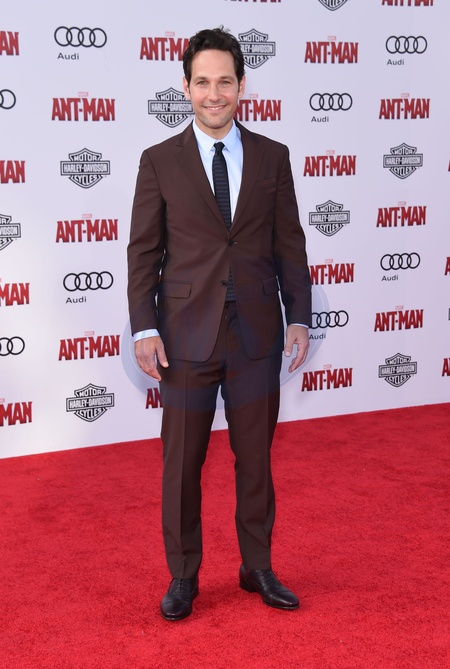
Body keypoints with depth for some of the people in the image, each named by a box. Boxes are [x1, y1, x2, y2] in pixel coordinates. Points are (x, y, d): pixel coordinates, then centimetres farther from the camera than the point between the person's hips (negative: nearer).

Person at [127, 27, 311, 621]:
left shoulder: (273, 158, 4)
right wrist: (144, 328, -8)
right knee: (182, 462, 7)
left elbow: (290, 245, 6)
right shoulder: (160, 161, -1)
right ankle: (183, 576, 24)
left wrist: (298, 318, 1)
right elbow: (143, 251, -1)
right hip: (187, 334, -1)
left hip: (257, 333, 2)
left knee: (255, 458, 12)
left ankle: (258, 567, 29)